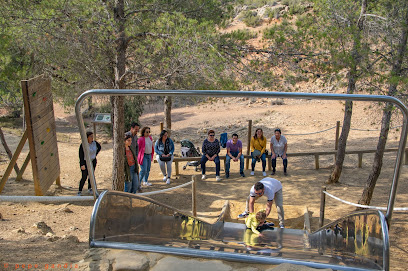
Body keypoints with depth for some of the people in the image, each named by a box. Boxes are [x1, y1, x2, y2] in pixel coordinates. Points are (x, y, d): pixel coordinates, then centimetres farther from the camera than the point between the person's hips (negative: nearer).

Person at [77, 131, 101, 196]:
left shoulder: (94, 143, -5)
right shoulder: (83, 144, -19)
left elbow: (99, 147, 18)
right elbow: (81, 155, -17)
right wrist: (82, 165, -19)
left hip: (93, 161, 5)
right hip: (85, 162, -5)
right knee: (84, 177, -4)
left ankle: (89, 189, 27)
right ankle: (79, 191, 8)